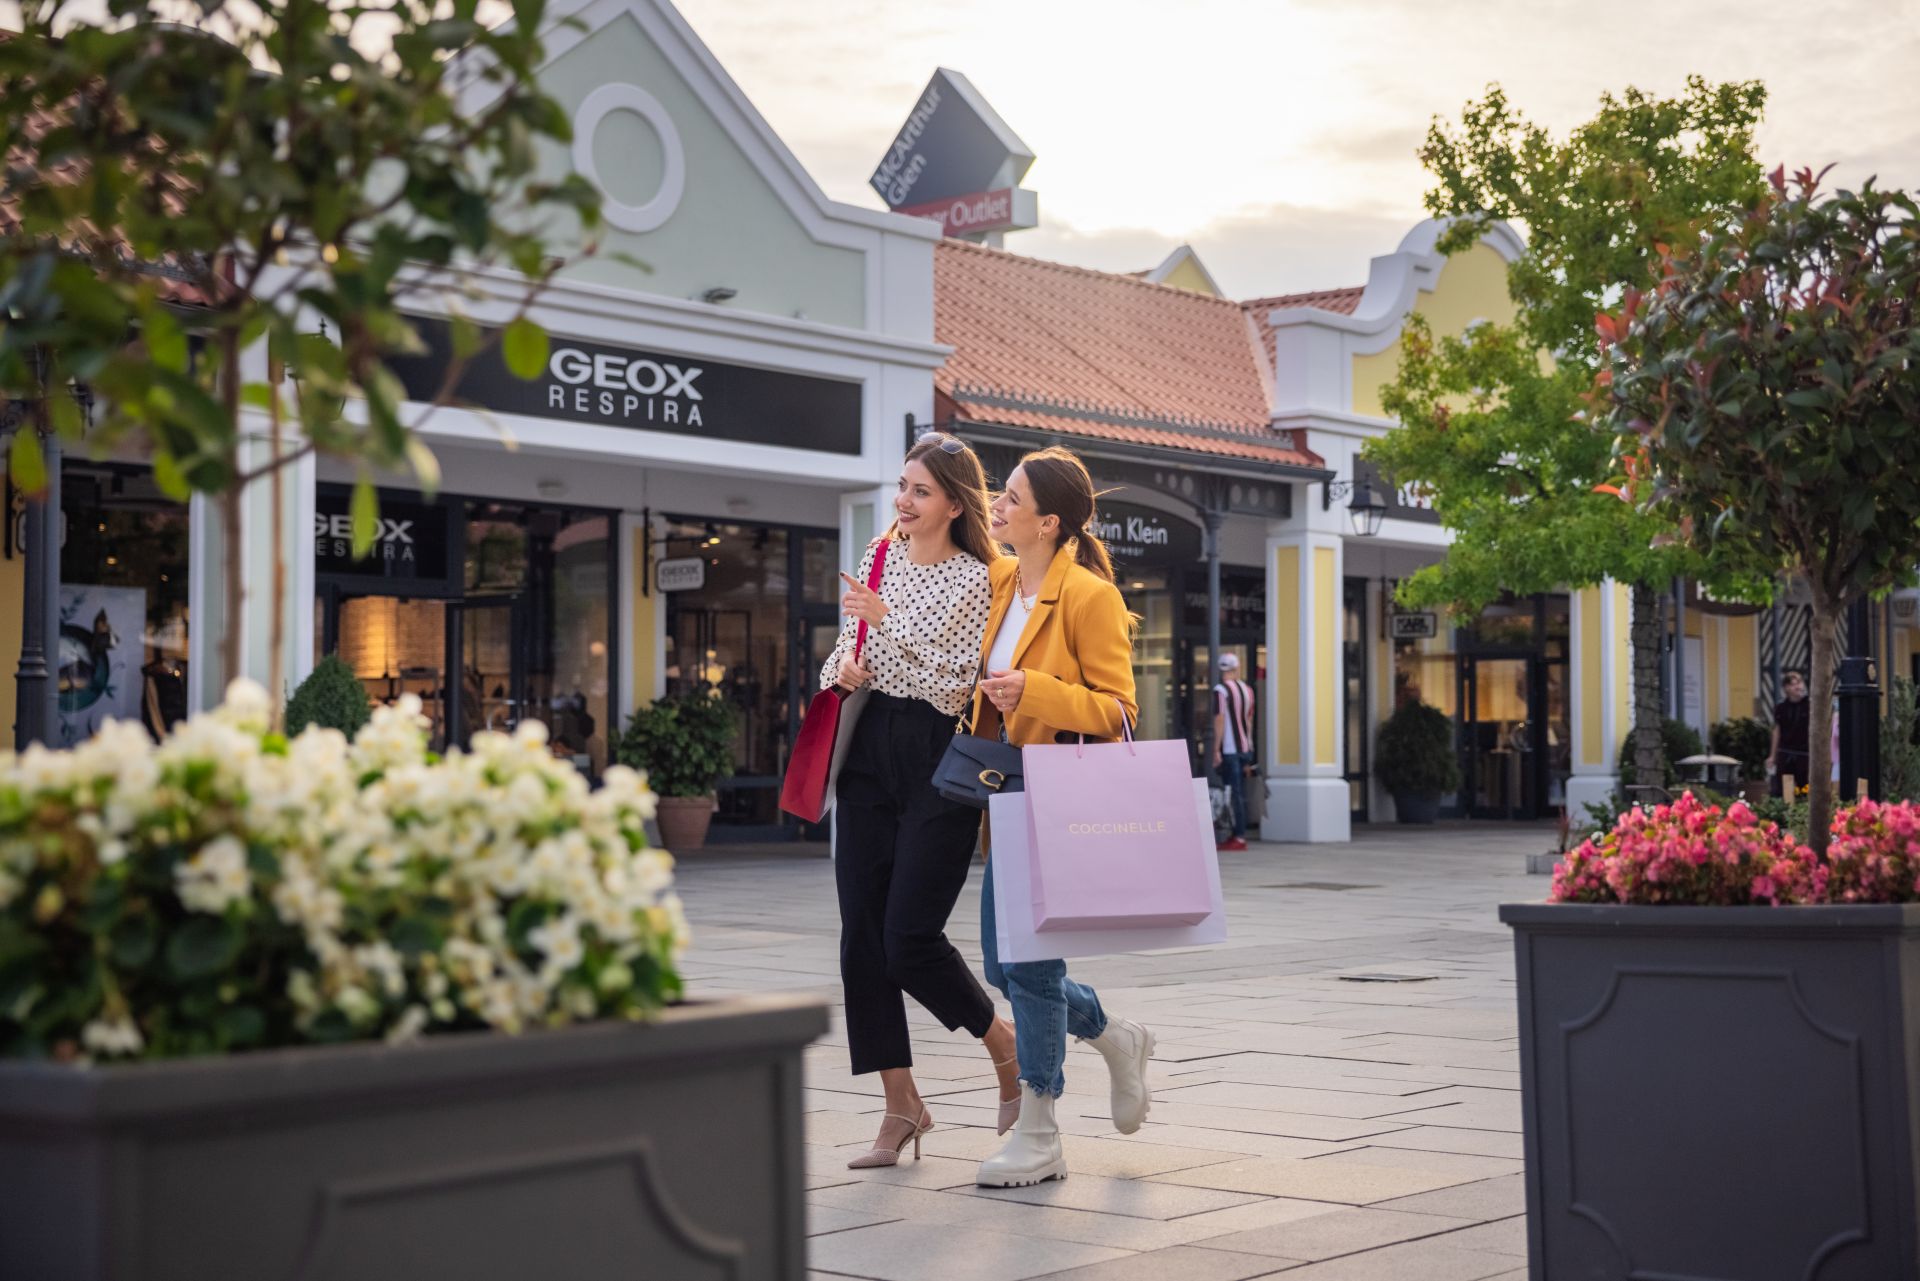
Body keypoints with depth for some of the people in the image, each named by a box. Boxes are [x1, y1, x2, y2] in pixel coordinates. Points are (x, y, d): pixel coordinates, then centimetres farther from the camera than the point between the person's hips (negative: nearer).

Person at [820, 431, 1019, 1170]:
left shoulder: (976, 581, -6)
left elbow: (956, 687, -14)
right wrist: (842, 668, -2)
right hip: (868, 756, 6)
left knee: (911, 937, -9)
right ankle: (901, 1106, 11)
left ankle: (1004, 1044, 19)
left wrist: (890, 622, -18)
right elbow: (841, 658, 20)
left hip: (937, 763, -6)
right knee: (862, 937, 2)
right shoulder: (878, 564, 12)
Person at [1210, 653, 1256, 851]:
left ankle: (1239, 837, -9)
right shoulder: (1247, 689, 13)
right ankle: (1238, 834, 14)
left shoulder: (1221, 690, -9)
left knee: (1234, 794, -7)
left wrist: (1216, 750, -12)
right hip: (1245, 748, 7)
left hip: (1229, 750, -7)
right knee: (1240, 794, 11)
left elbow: (1220, 721, -13)